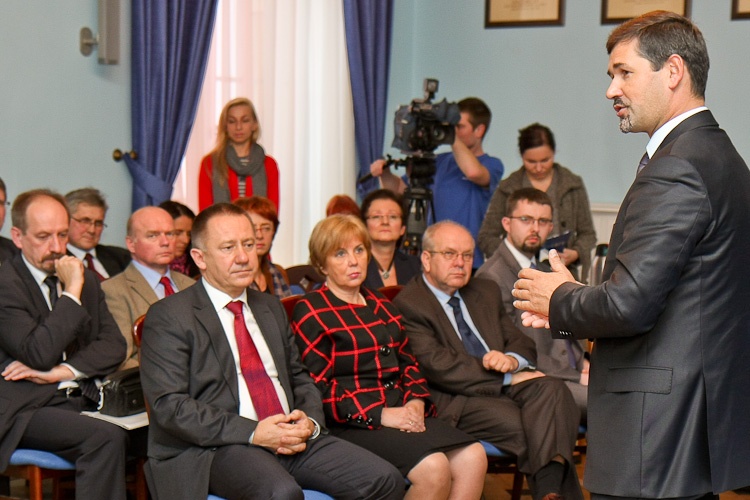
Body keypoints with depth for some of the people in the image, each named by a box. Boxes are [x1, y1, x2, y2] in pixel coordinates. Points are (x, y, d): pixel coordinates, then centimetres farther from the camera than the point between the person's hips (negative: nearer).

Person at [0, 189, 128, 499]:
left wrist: (61, 371, -8)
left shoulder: (87, 281, 16)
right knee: (106, 438, -32)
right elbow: (39, 355, -15)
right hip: (28, 409, -6)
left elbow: (114, 346, 7)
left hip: (83, 401, 6)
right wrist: (71, 293, -15)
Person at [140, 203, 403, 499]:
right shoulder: (169, 317, -1)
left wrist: (310, 423, 1)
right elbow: (170, 405, -10)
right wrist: (253, 433, -17)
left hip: (293, 439, 7)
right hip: (216, 448, -6)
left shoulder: (271, 308, 22)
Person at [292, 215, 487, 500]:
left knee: (473, 457, -19)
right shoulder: (311, 312, 0)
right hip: (353, 422, -7)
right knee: (434, 468, -29)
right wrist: (379, 415, -15)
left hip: (402, 415, 7)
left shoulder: (380, 306, 23)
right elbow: (318, 388, -8)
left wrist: (416, 401, 0)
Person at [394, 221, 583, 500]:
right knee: (524, 424, -31)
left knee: (551, 389, -26)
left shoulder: (486, 292, 23)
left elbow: (522, 343, 20)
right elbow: (440, 368, -13)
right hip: (455, 401, -6)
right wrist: (508, 377, -12)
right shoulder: (407, 305, -2)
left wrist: (511, 360, -7)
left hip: (503, 384, 6)